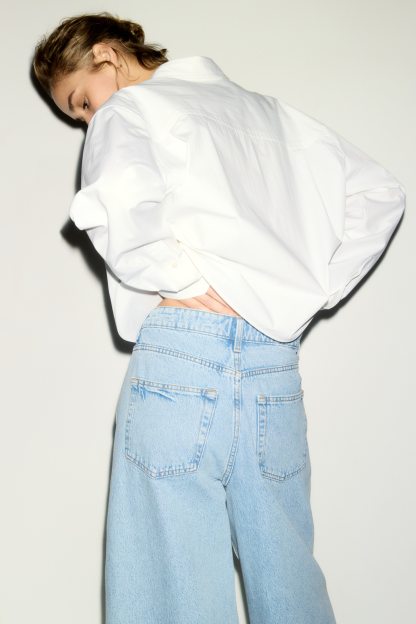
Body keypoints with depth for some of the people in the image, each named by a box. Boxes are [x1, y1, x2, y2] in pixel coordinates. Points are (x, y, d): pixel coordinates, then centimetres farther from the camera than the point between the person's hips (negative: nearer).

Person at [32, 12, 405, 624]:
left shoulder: (127, 109, 3)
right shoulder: (268, 110, 22)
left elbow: (119, 209, -21)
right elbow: (380, 193, 21)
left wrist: (187, 278, -5)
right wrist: (308, 293, 14)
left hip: (182, 350, -6)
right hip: (278, 366, 7)